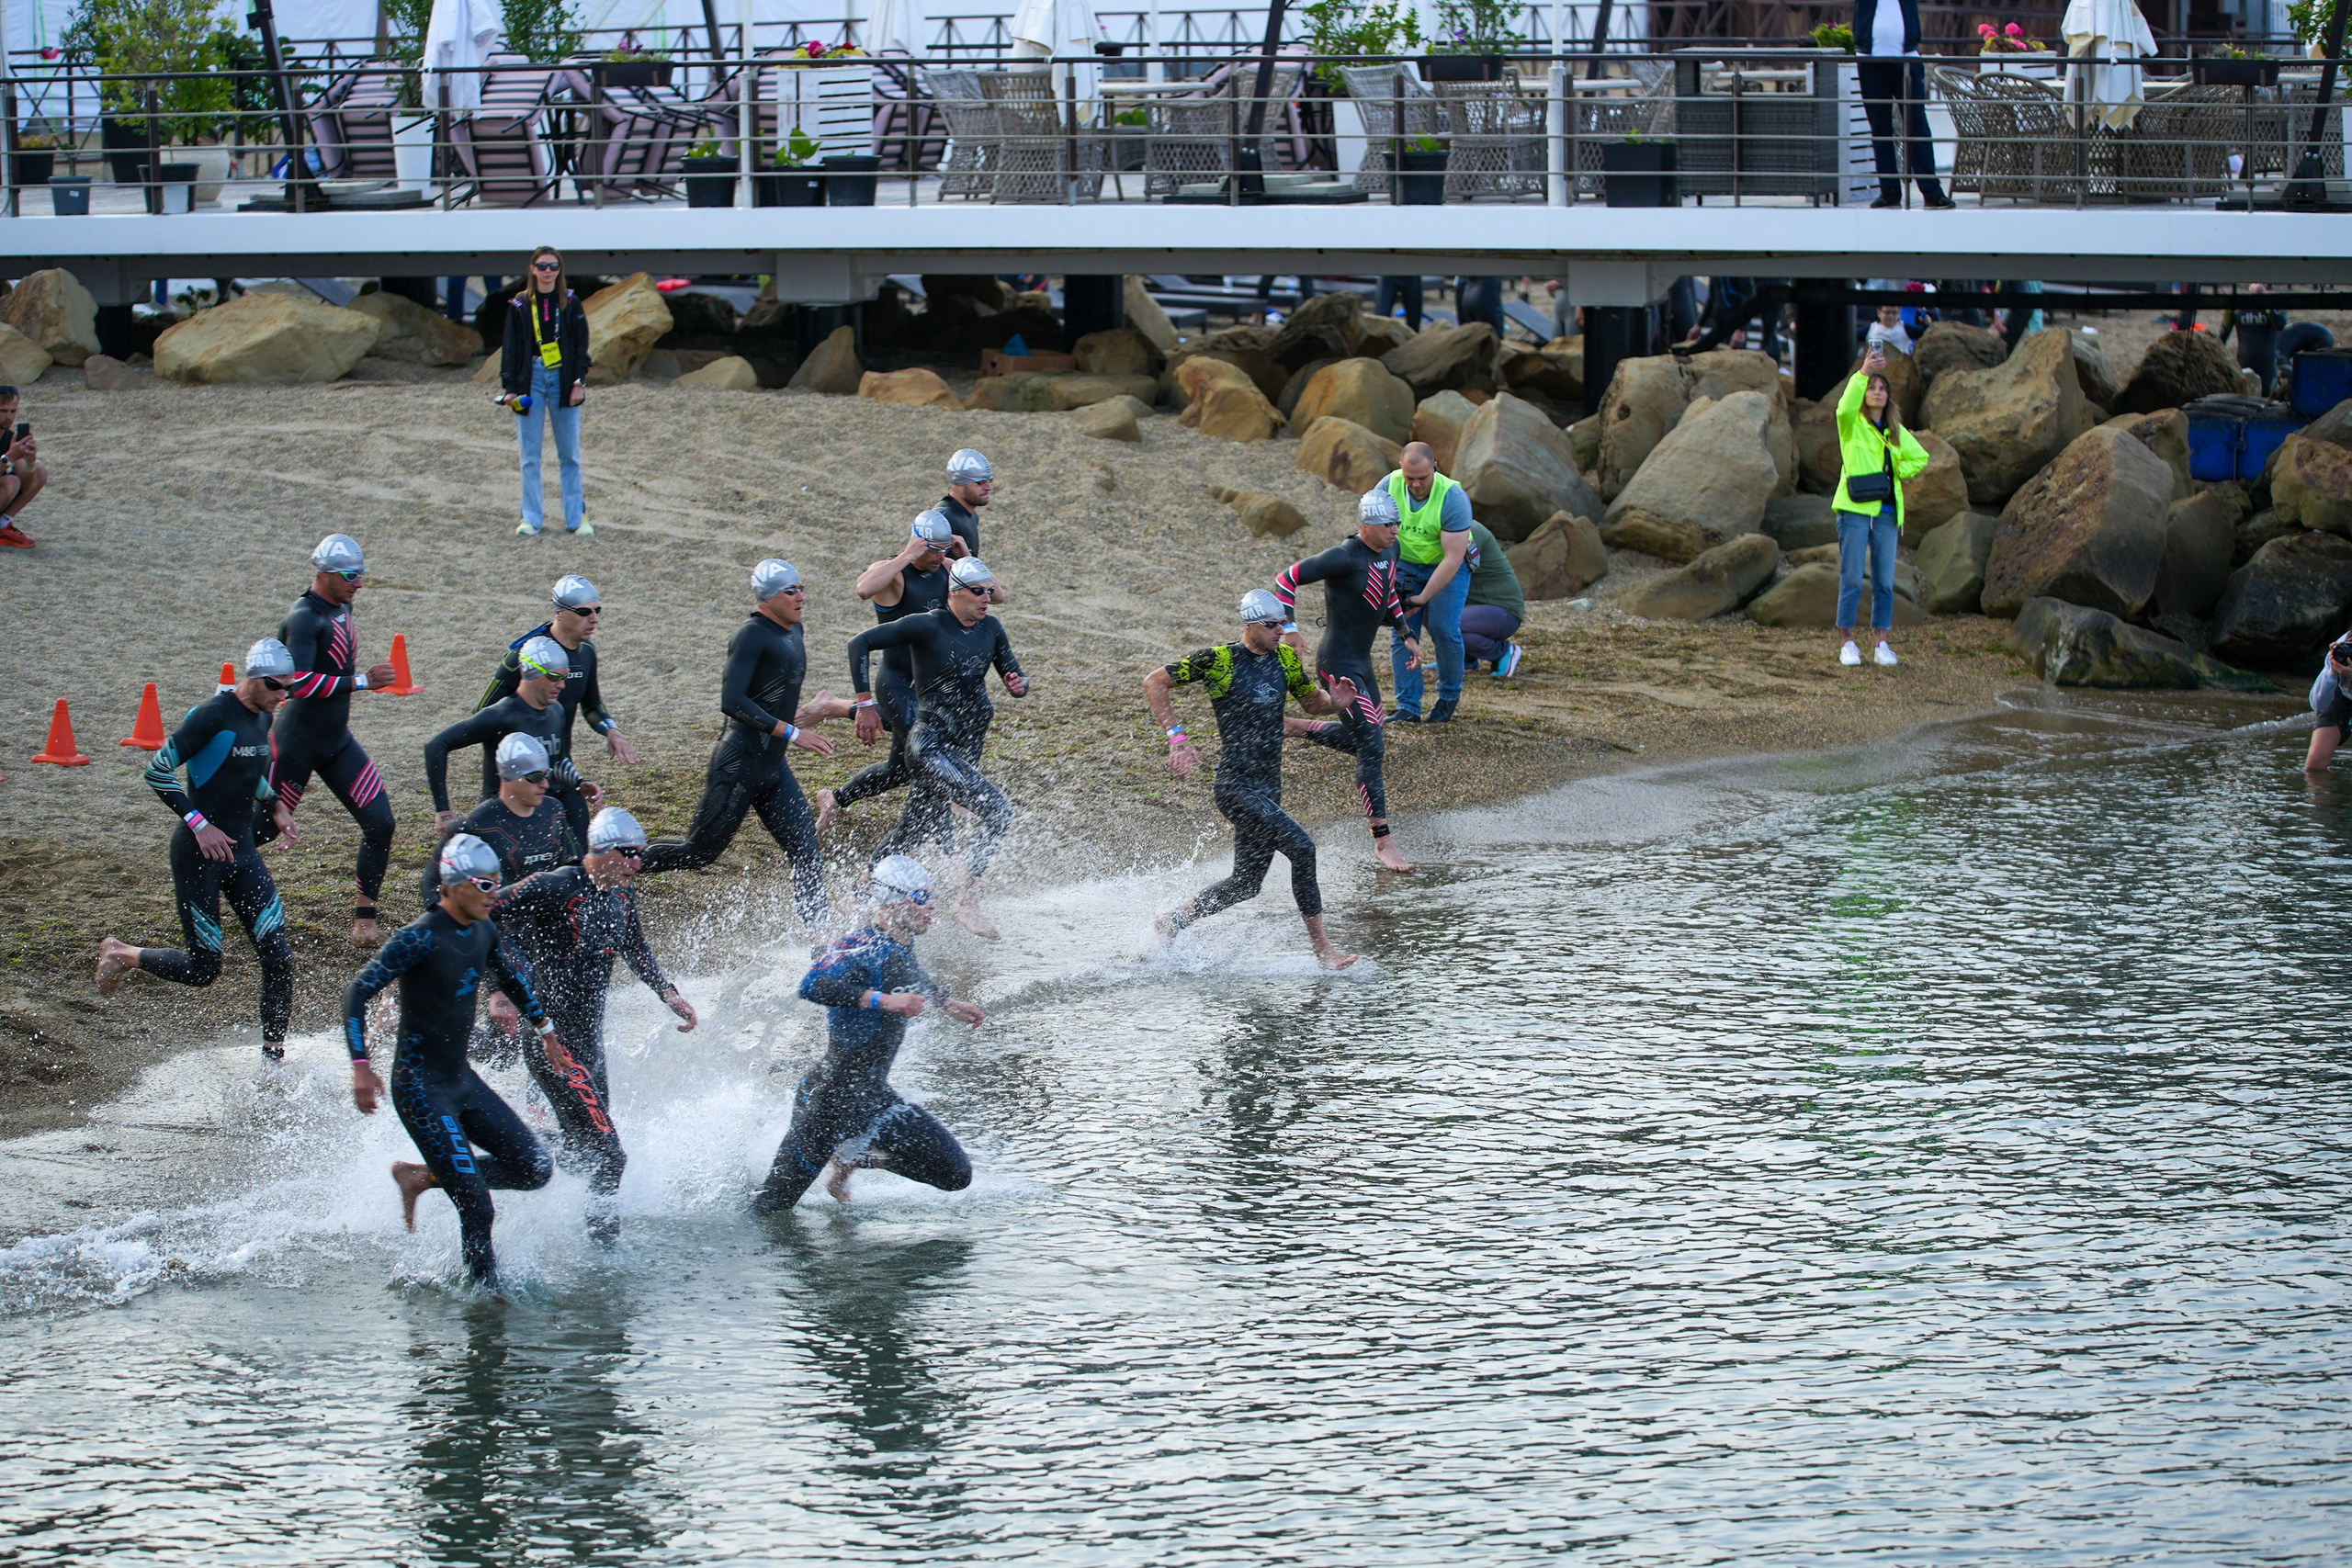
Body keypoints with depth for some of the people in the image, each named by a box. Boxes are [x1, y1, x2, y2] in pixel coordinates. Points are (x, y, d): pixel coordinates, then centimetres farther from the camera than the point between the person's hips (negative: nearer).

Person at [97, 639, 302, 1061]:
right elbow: (157, 773, -17)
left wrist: (276, 805, 11)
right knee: (202, 969, -3)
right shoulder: (213, 716, -18)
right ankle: (122, 955, 23)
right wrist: (199, 824, -21)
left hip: (242, 851, 8)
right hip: (198, 855, -8)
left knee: (279, 958, -3)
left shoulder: (263, 718, 8)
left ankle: (273, 1056, 5)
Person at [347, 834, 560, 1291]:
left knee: (535, 1170, 5)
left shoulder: (483, 931, 4)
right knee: (477, 1208, -11)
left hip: (463, 1081, 8)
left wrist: (545, 1029, 34)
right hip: (421, 1089, -8)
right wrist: (361, 1066, -28)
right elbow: (357, 992, -21)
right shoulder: (421, 938, -20)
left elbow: (511, 976, 26)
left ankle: (421, 1177, 16)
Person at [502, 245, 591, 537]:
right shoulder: (519, 307, 4)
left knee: (569, 455, 3)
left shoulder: (570, 304, 5)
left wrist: (579, 382, -5)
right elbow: (511, 349, 4)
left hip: (563, 379, 0)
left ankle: (576, 517, 9)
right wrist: (510, 387, -3)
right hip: (531, 379, 0)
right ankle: (532, 518, 7)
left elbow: (581, 345, 5)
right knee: (530, 455, 1)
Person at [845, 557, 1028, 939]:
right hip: (933, 745, -7)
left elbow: (1013, 673, 15)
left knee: (918, 830, 17)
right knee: (997, 810, -22)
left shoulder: (991, 629, 6)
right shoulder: (928, 627, -13)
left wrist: (1020, 685, -10)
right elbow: (860, 643, -13)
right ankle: (967, 900, -13)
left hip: (968, 745, 7)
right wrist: (865, 701, -16)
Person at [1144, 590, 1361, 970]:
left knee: (1246, 884, 12)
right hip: (1236, 786, -8)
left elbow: (1311, 702, 22)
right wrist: (1177, 737, -14)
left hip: (1269, 789, 8)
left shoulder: (1286, 659, 8)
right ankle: (1321, 947, -14)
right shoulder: (1220, 660, -10)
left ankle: (1170, 923, 30)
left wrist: (1335, 702, -2)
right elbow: (1154, 683, -5)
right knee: (1301, 846, -21)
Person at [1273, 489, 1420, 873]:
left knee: (1366, 741, 21)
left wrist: (1406, 635, 17)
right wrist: (1289, 629, -24)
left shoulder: (1389, 551, 4)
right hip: (1338, 666, -9)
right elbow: (1287, 579, -19)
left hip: (1362, 663, 9)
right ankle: (1382, 841, -7)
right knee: (1372, 748, -12)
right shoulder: (1345, 557, -22)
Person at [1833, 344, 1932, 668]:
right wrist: (1863, 373, -33)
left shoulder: (1896, 431, 16)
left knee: (1884, 581, 3)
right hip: (1855, 510, -4)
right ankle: (1847, 643, 1)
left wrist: (1898, 472, 5)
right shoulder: (1853, 424, 2)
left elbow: (1920, 458, 25)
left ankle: (1883, 644, 8)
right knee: (1852, 579, -5)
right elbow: (1845, 407, -21)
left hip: (1887, 512, 4)